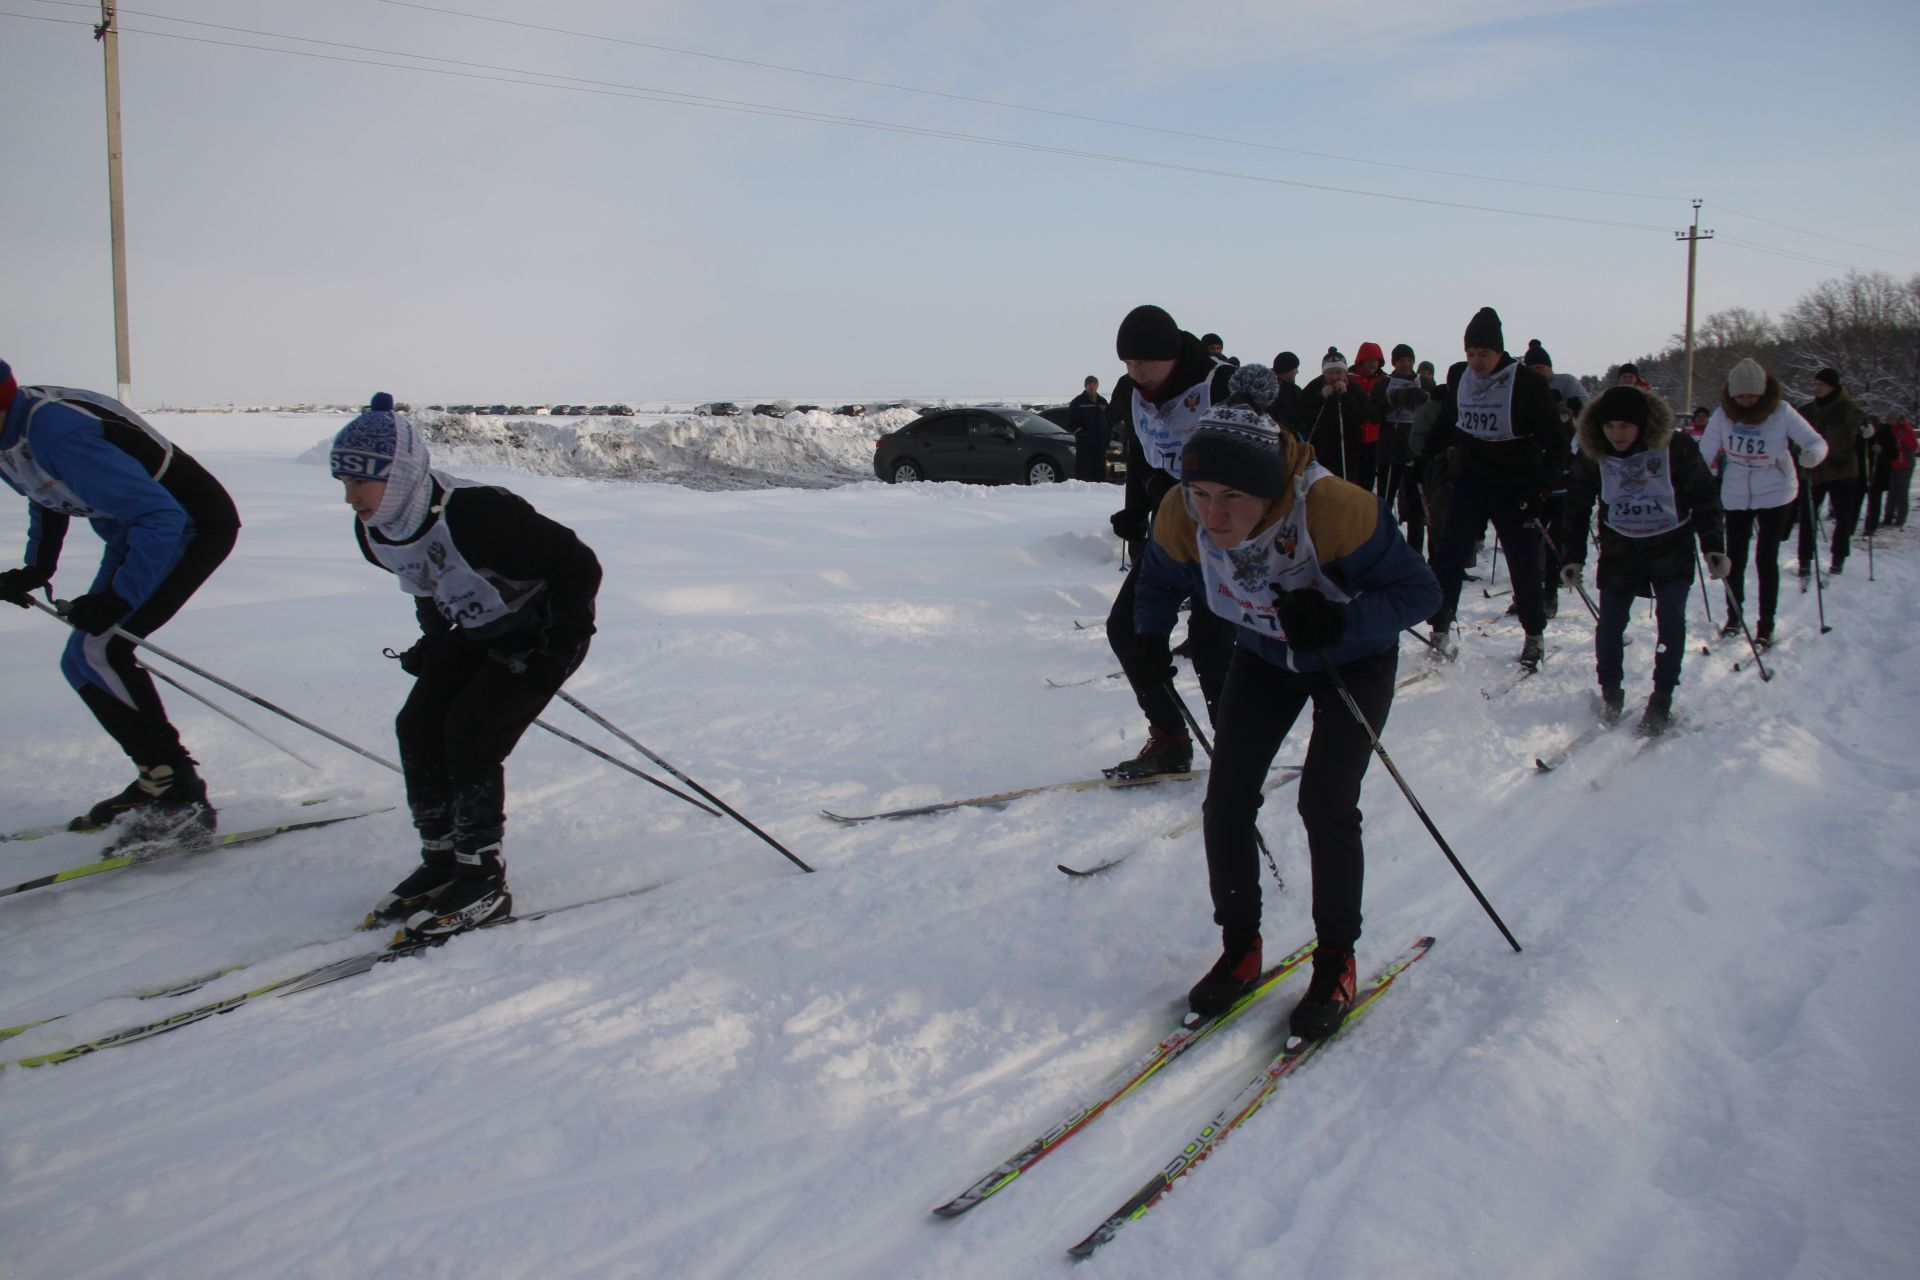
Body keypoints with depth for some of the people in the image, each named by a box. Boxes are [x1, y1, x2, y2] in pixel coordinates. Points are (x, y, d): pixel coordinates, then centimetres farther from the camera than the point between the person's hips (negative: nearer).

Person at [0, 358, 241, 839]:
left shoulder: (55, 433, -30)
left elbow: (160, 516, -30)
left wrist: (115, 600, -31)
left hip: (194, 523, -10)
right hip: (133, 531, 10)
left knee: (100, 652, -19)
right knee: (82, 664, 9)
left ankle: (182, 798, -14)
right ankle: (157, 782, 20)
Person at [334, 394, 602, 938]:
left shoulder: (476, 515, -34)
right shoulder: (374, 533, -8)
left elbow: (578, 565, -28)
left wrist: (554, 650, -26)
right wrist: (434, 640, 5)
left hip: (542, 632, -8)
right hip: (478, 634, 8)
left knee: (471, 732, -19)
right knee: (418, 726, -5)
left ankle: (485, 880, -7)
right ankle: (440, 860, 9)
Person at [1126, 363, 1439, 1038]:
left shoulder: (1335, 509, -39)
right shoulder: (1181, 516, -26)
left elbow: (1419, 590, -27)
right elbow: (1162, 581, -2)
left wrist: (1339, 622, -42)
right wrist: (1149, 638, -18)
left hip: (1355, 661, -4)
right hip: (1264, 658, 4)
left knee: (1324, 805, -13)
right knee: (1226, 800, -4)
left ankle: (1337, 962, 9)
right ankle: (1240, 949, 17)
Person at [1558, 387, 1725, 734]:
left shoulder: (1676, 448, -13)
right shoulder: (1591, 457, -8)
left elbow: (1705, 497, -4)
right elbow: (1576, 509, 3)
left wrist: (1714, 547, -8)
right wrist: (1573, 557, 0)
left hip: (1671, 546, -1)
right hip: (1619, 550, 2)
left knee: (1671, 617, -11)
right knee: (1610, 622, -4)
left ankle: (1662, 698, 1)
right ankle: (1610, 693, 15)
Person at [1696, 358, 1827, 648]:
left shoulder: (1781, 412, -15)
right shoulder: (1723, 414, -11)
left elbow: (1817, 442, -15)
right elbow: (1705, 453, -9)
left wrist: (1812, 454, -38)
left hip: (1776, 494, -2)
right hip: (1736, 496, 2)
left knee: (1766, 559, -2)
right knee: (1734, 558, 10)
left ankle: (1766, 624, 12)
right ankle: (1734, 616, 30)